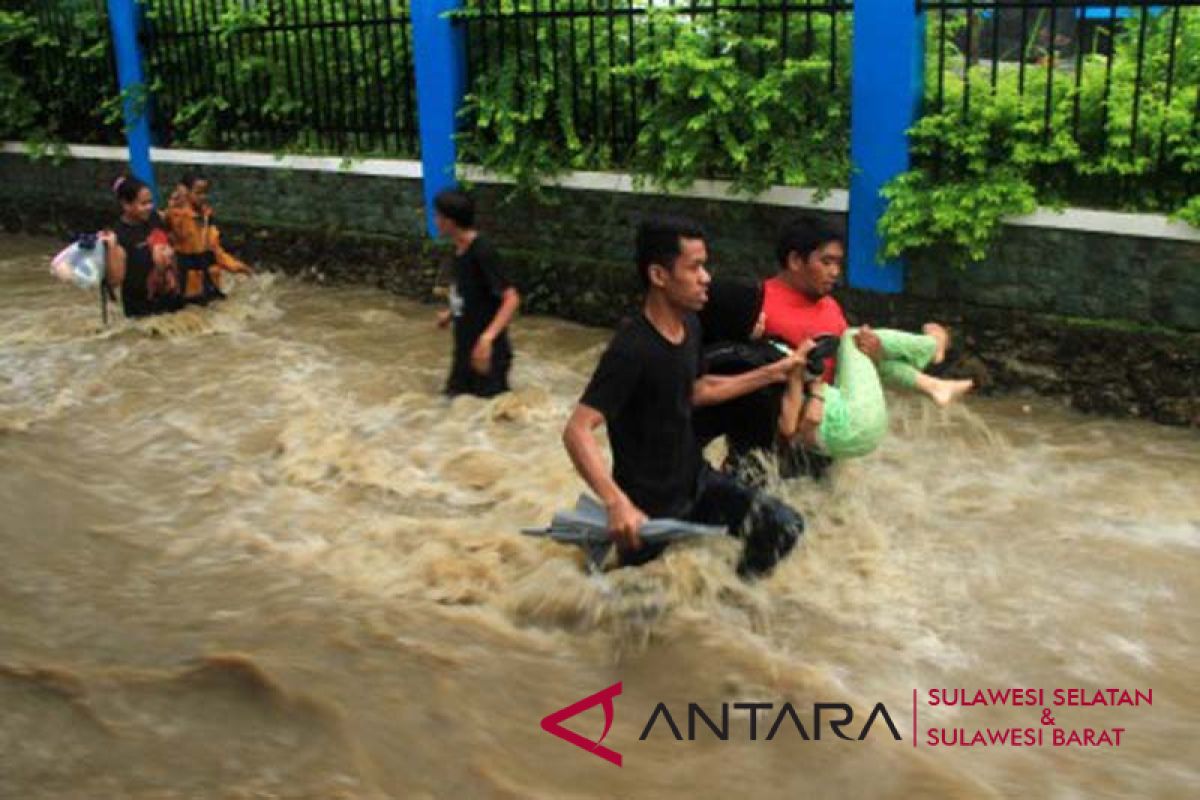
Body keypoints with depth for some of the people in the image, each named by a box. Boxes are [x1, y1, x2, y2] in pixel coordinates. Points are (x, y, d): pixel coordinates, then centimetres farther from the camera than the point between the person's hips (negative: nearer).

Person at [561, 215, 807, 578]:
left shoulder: (689, 326, -1)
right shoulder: (631, 349, -27)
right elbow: (576, 431, -34)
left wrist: (771, 373, 12)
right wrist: (617, 503, -47)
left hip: (694, 479, 7)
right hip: (649, 502, -7)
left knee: (785, 525, 0)